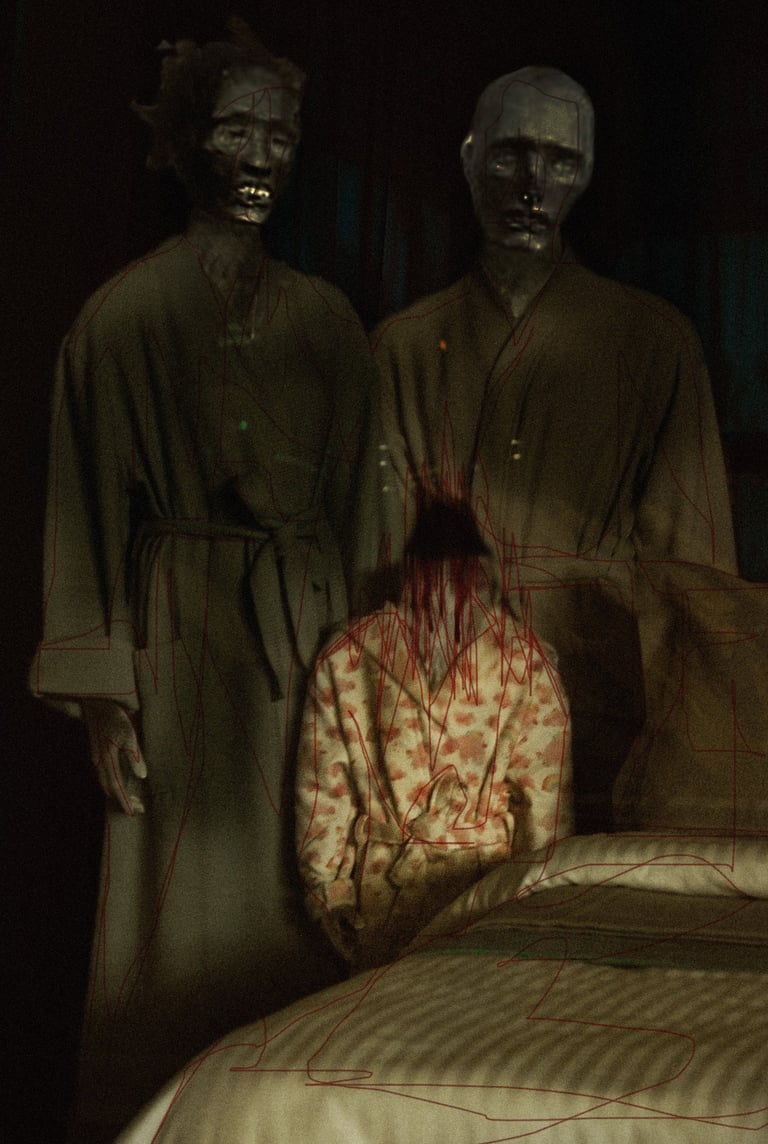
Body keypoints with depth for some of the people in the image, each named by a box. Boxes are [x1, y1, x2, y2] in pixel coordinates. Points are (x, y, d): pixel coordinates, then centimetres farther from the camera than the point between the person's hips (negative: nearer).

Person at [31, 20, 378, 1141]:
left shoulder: (325, 316, 11)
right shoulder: (127, 312, -1)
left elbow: (357, 502, 12)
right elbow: (89, 511, -3)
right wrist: (101, 695, -9)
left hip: (311, 638, 4)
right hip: (181, 638, -4)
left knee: (303, 898, 5)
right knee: (186, 897, -1)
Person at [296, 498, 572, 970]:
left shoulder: (344, 656, -3)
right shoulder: (526, 658, -6)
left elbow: (323, 788, 0)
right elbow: (546, 792, -3)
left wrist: (329, 886, 9)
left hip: (382, 881, 1)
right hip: (483, 878, -1)